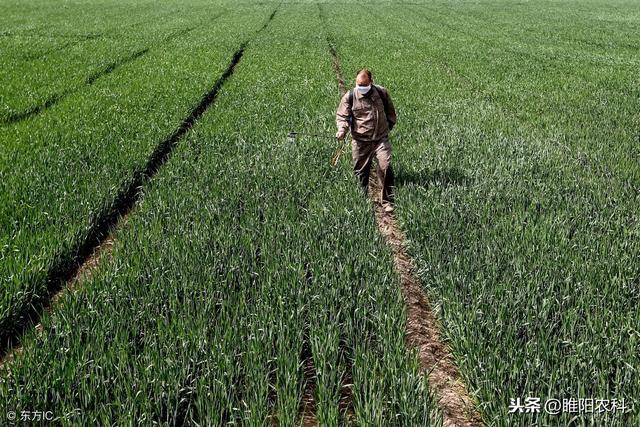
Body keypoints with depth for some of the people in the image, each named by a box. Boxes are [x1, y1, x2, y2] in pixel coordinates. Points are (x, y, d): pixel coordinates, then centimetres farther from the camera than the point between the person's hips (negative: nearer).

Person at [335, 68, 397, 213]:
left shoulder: (381, 92, 3)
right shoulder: (350, 97, -3)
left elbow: (390, 110, 20)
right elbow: (341, 115, -2)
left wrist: (390, 125, 22)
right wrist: (342, 130, -20)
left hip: (381, 138, 0)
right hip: (360, 141, 0)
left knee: (385, 167, -12)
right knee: (360, 172, 6)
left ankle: (387, 201, -1)